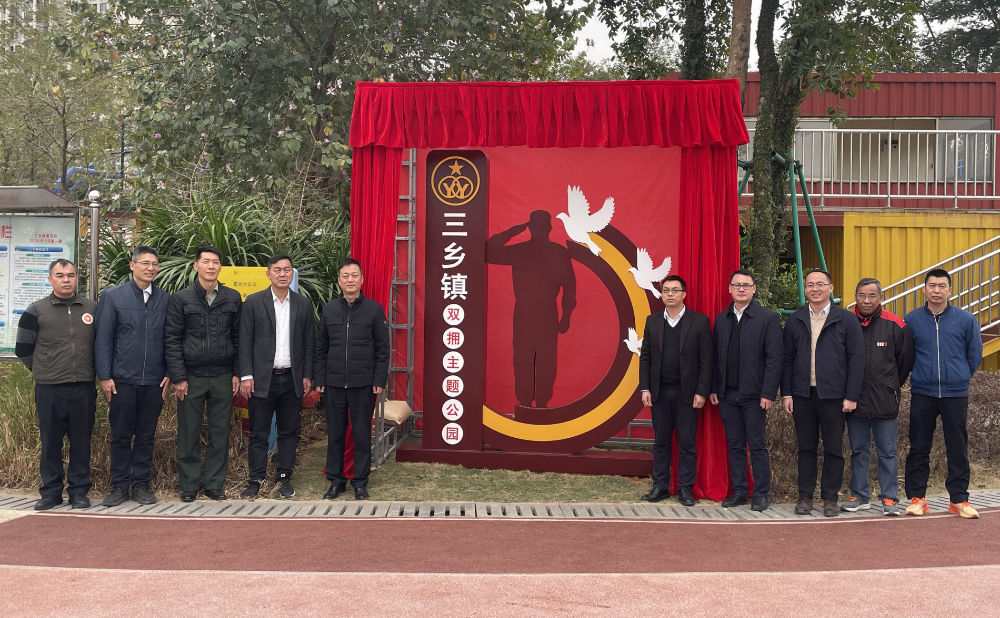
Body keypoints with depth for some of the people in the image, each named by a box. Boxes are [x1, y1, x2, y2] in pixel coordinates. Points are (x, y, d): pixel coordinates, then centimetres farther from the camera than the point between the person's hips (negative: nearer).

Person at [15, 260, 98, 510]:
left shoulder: (92, 308, 5)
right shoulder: (36, 310, 2)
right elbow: (23, 349, 7)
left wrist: (87, 371, 9)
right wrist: (44, 372, 9)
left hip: (84, 389, 1)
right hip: (49, 389, -1)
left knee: (81, 442, 5)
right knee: (50, 442, 6)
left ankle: (79, 491, 14)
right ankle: (51, 491, 16)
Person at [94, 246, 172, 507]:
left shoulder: (165, 300, 6)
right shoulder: (112, 296, 1)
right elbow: (103, 339, -1)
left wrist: (169, 373, -1)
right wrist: (104, 376, -5)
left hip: (154, 380, 1)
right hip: (122, 379, -1)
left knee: (146, 436, 8)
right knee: (120, 435, 6)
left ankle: (141, 484, 18)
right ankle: (120, 485, 16)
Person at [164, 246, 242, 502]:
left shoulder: (233, 298, 6)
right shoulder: (181, 299, 1)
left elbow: (238, 338, 8)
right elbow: (171, 340, -1)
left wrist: (237, 373, 3)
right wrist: (178, 377, -7)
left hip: (222, 376, 1)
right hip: (191, 376, -1)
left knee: (220, 433, 5)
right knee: (188, 434, 5)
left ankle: (214, 485, 16)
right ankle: (189, 486, 15)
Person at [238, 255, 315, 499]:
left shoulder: (303, 303, 7)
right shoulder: (253, 302, 1)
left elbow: (309, 342, 8)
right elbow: (245, 341, -1)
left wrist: (307, 375, 2)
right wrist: (246, 375, -7)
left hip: (292, 379, 2)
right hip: (262, 379, -2)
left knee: (289, 432, 8)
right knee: (258, 433, 3)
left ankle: (284, 477, 18)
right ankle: (256, 479, 12)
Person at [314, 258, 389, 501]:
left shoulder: (374, 309, -1)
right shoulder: (329, 310, 6)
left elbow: (383, 348, 0)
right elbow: (321, 348, 10)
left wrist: (380, 380, -6)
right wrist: (319, 378, 4)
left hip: (363, 384, -2)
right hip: (334, 383, 2)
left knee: (362, 435, 5)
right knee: (335, 434, 9)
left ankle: (360, 483, 15)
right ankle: (336, 480, 20)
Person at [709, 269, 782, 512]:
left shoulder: (768, 318, -4)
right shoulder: (722, 319, 10)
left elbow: (775, 358, -9)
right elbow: (715, 357, 10)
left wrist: (768, 393, -14)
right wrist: (714, 388, 4)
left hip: (754, 395, -4)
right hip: (727, 395, 4)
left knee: (757, 446, 2)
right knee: (735, 445, 10)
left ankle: (761, 494, 12)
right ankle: (739, 491, 19)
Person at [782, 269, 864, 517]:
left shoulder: (846, 320, 1)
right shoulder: (795, 321, 9)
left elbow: (856, 359, -3)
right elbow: (787, 359, 8)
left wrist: (852, 396, -8)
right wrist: (786, 393, 1)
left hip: (833, 395, -2)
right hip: (802, 394, 2)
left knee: (833, 449, 5)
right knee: (806, 448, 9)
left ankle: (830, 498, 15)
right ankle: (805, 496, 17)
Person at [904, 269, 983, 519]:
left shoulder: (966, 320, -1)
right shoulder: (912, 319, 0)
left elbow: (975, 355, 8)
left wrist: (960, 377, 11)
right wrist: (921, 374, 10)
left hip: (956, 394, 0)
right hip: (922, 394, 0)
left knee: (958, 448, 5)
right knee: (919, 448, 5)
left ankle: (959, 499, 16)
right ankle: (917, 497, 14)